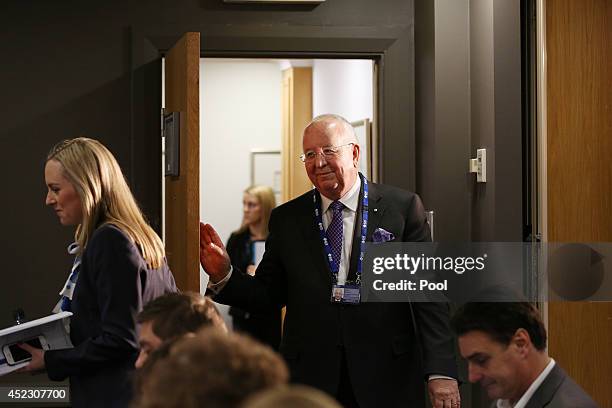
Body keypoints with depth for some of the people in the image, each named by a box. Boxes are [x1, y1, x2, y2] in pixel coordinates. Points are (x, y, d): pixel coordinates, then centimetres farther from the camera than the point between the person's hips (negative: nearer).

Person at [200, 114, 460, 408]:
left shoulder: (403, 207, 0)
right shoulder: (286, 219, 8)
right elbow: (268, 294, 9)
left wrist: (441, 371, -11)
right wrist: (224, 276, -9)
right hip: (310, 379, 2)